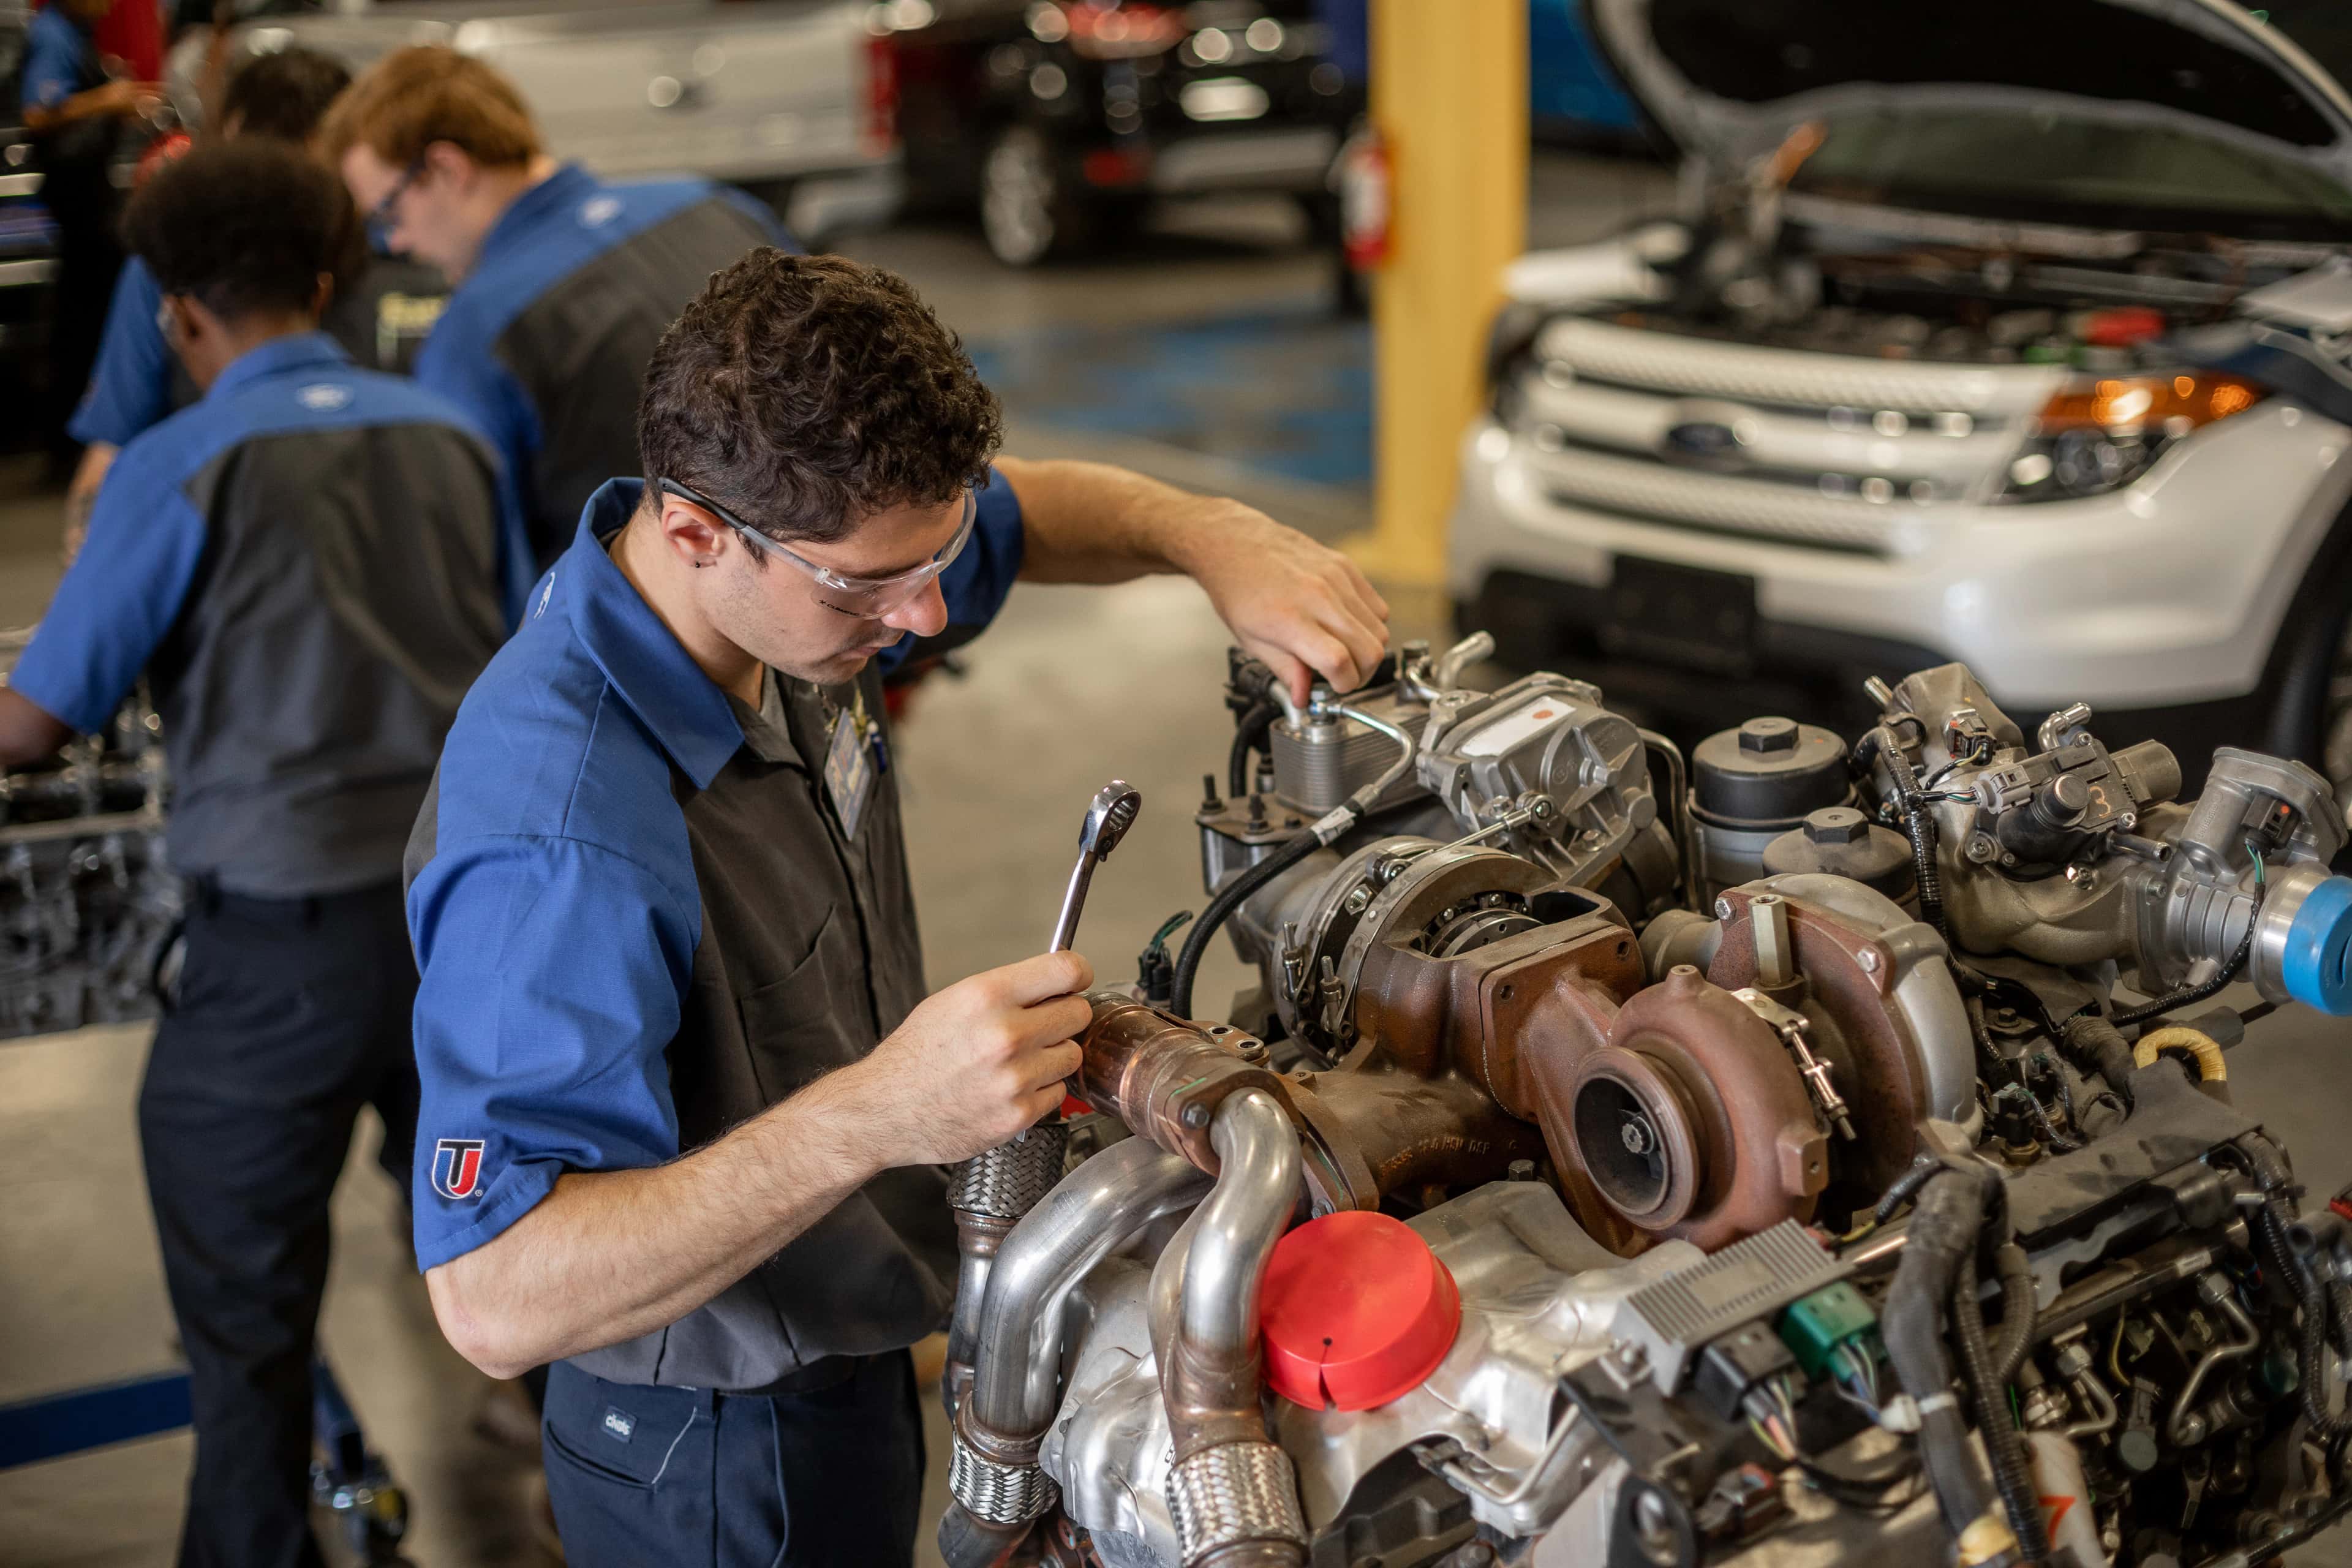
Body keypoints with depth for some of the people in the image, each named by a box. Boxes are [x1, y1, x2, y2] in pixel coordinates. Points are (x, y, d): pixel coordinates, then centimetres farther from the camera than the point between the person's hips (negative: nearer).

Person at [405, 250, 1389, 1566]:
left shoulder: (803, 571, -10)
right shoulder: (559, 836, -37)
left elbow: (1023, 512, 11)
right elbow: (495, 1300, -40)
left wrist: (1212, 537, -10)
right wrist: (876, 1115, -49)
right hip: (731, 1460, -8)